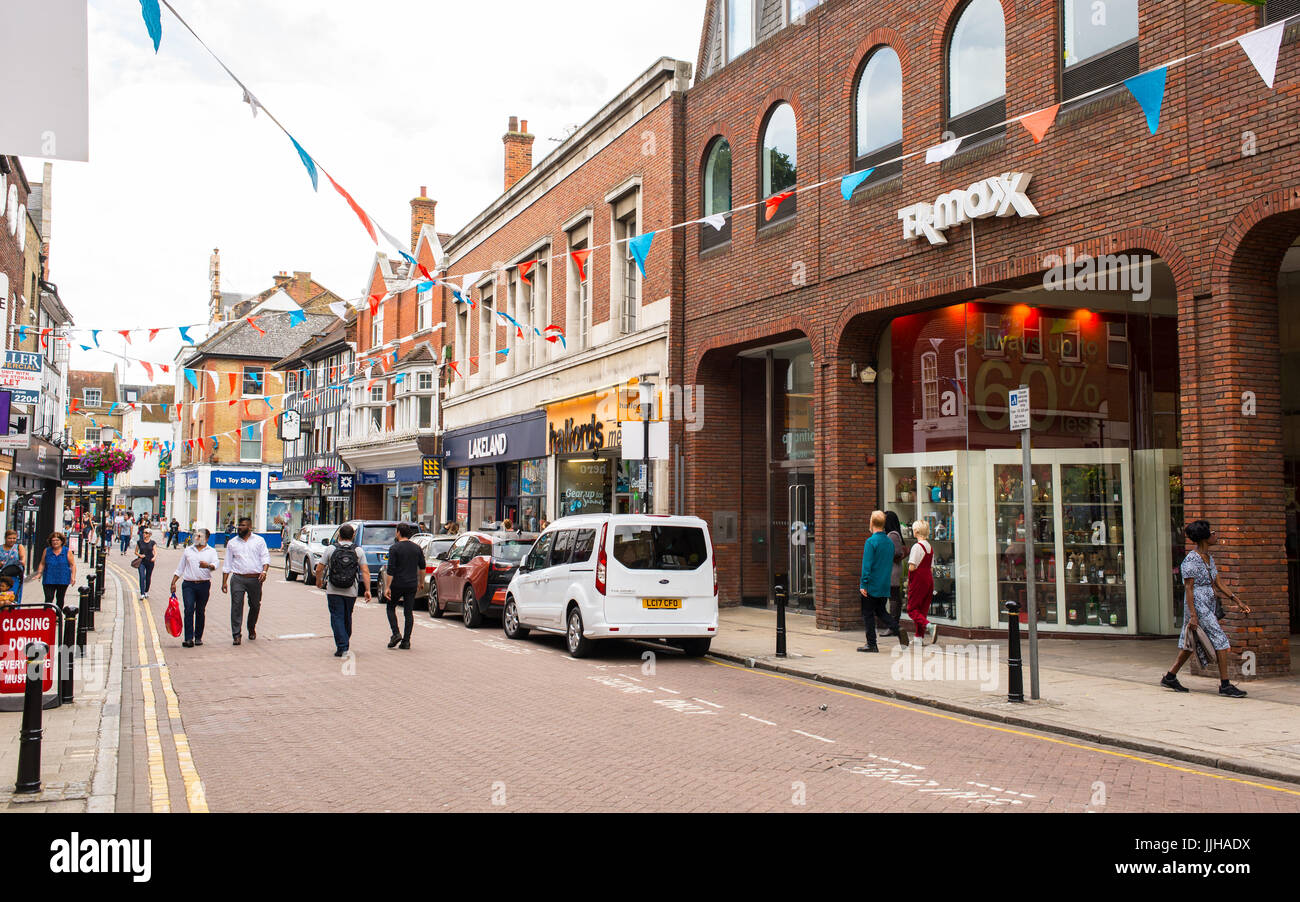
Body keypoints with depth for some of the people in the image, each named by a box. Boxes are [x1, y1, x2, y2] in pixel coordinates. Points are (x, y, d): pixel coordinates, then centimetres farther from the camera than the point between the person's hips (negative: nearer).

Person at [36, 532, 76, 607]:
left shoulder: (67, 552, 0)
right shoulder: (47, 551, 6)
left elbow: (73, 565, 0)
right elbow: (42, 564, 13)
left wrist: (73, 577, -10)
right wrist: (39, 573, -1)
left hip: (63, 580, 0)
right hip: (49, 580, 0)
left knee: (60, 599, 11)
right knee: (48, 599, -9)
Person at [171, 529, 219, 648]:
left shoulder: (211, 551, 8)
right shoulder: (187, 551, 14)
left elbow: (216, 564, -10)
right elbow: (180, 568, 16)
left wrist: (208, 565, -32)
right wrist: (173, 582, 8)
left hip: (204, 585, 0)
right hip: (188, 584, 0)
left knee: (200, 612, 6)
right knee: (189, 610, -12)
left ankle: (198, 637, 17)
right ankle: (189, 639, -15)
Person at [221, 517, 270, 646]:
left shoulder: (259, 540, 9)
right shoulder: (232, 543, 12)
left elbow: (265, 557, 4)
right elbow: (227, 564, 12)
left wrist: (264, 571, -15)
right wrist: (224, 582, 7)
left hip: (255, 579, 0)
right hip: (237, 579, 0)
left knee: (255, 606, 10)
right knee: (236, 606, -10)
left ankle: (252, 629, 32)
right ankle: (236, 635, -9)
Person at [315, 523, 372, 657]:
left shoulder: (330, 549, -3)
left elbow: (319, 569, 0)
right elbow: (365, 572, -6)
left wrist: (318, 581, 19)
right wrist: (368, 590, -4)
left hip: (333, 591, -2)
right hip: (351, 591, 2)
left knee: (337, 617, -1)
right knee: (347, 617, 19)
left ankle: (342, 647, -13)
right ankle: (346, 643, 33)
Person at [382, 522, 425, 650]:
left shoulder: (395, 548, -9)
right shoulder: (417, 548, 6)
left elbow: (390, 570, -13)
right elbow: (422, 567, 14)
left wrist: (387, 587, -12)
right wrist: (420, 581, 28)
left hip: (397, 584, -4)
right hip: (412, 584, 4)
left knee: (391, 608, 13)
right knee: (408, 611, 6)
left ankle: (396, 634, -3)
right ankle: (406, 641, 3)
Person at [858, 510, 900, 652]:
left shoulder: (871, 541, -15)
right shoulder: (890, 542, 7)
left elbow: (867, 565, -18)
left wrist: (863, 585, -14)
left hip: (871, 587, -7)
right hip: (885, 587, 7)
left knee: (868, 614, 4)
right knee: (881, 611, 17)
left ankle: (871, 644, 7)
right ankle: (899, 631, -3)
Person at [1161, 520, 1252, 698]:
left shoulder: (1209, 558, 12)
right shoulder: (1191, 560, -14)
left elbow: (1218, 584, 17)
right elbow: (1188, 588, -16)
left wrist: (1237, 601, 11)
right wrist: (1193, 615, -20)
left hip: (1209, 606, 9)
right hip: (1197, 606, -9)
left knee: (1191, 644, 13)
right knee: (1221, 640, -10)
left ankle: (1170, 677, 21)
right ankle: (1224, 685, -6)